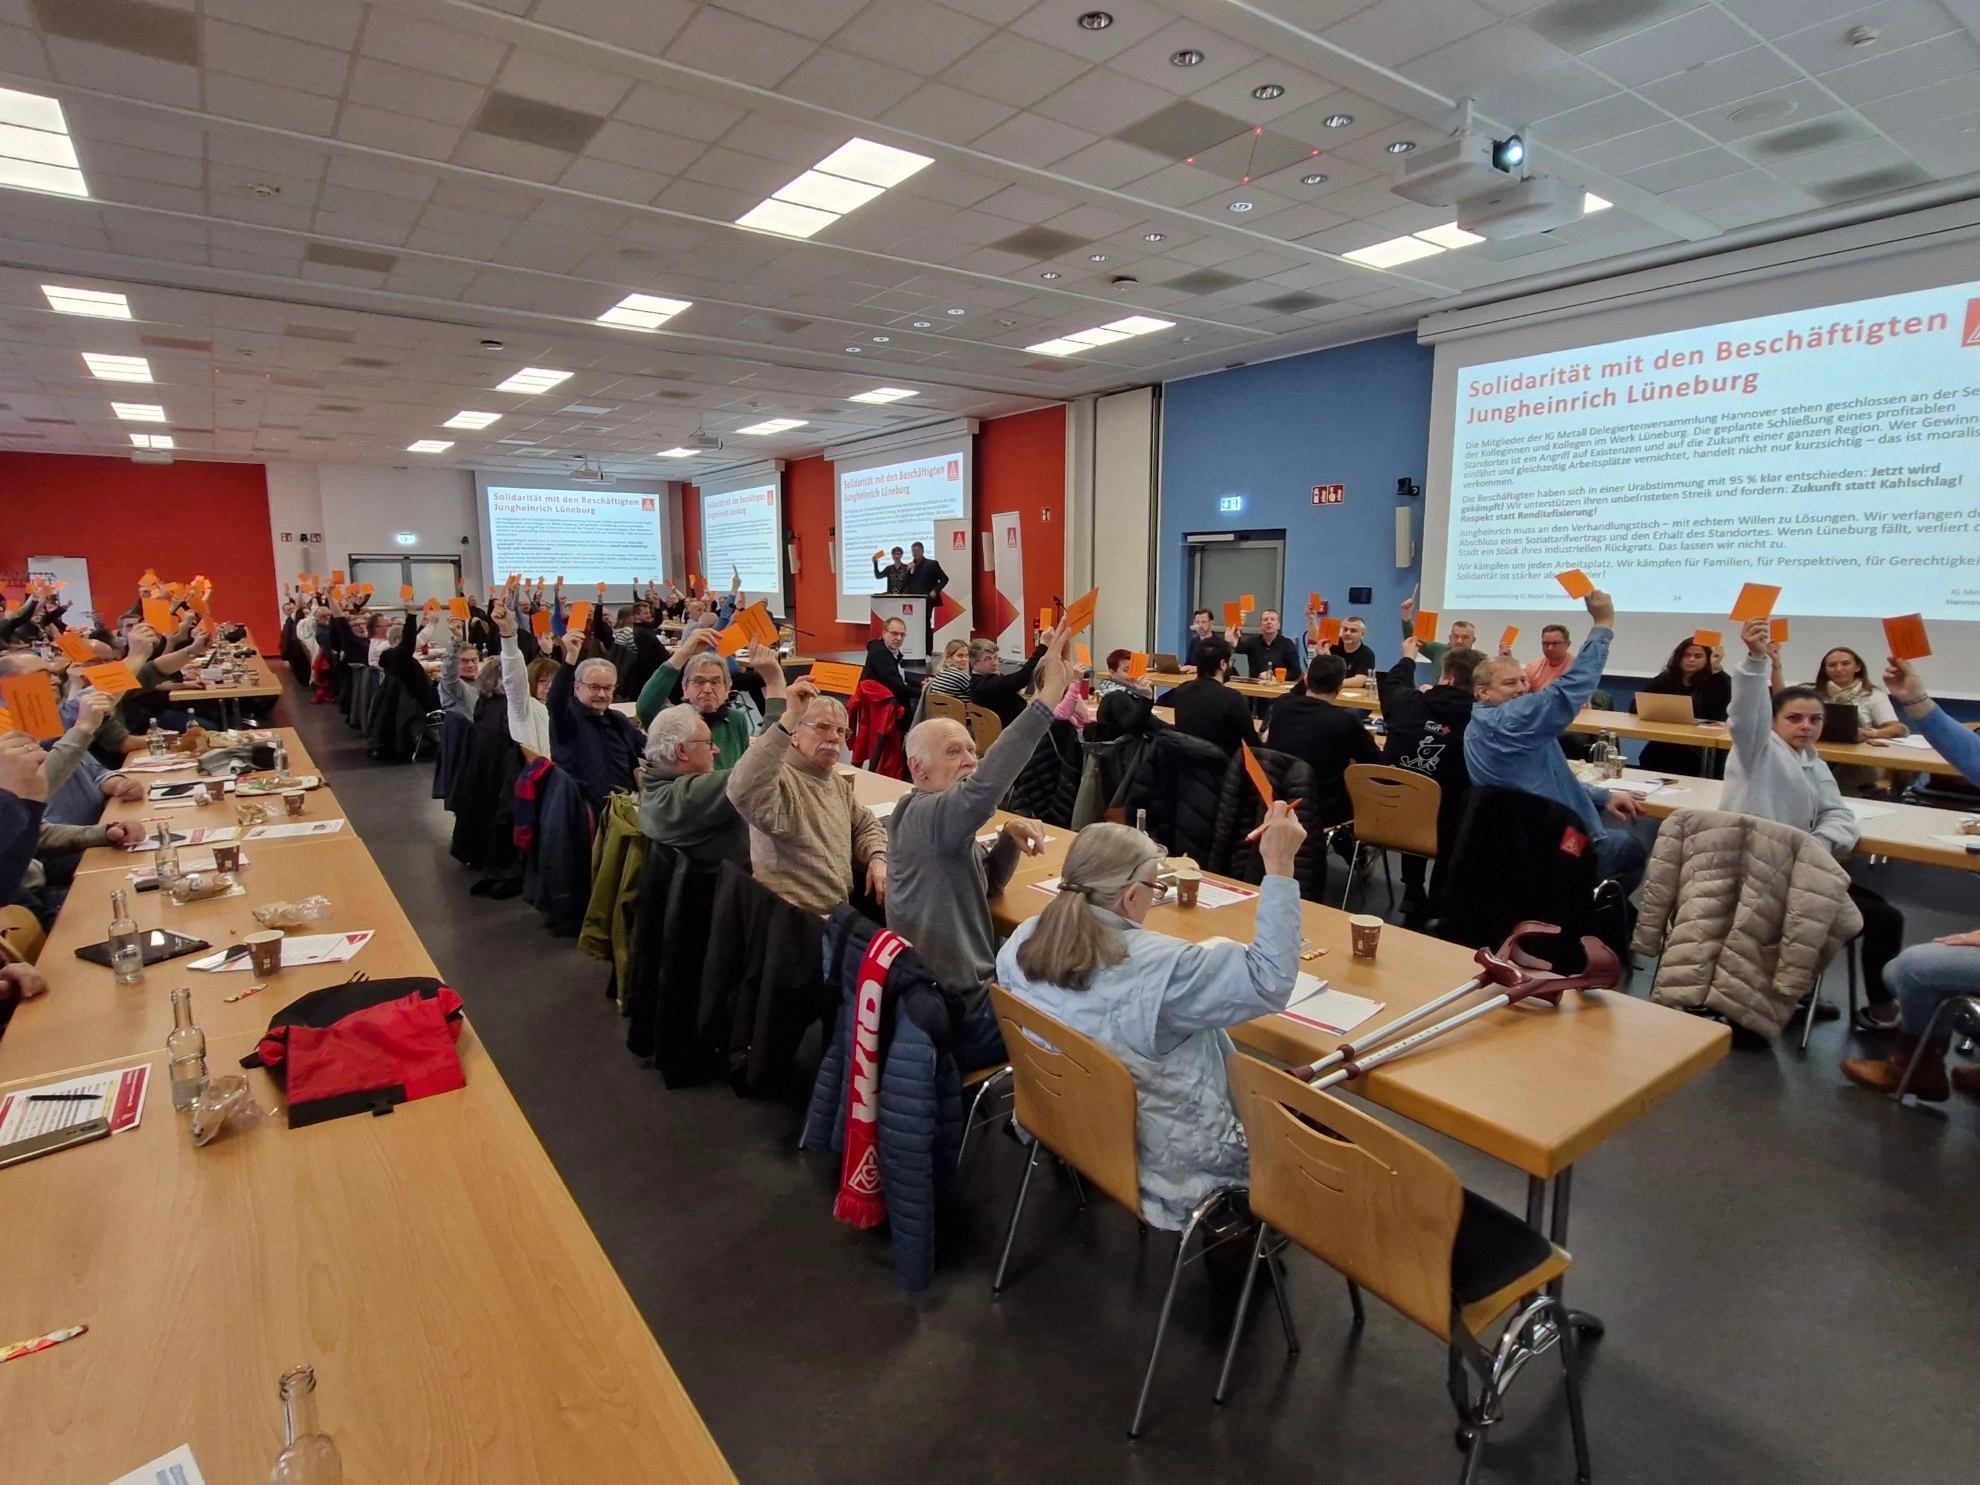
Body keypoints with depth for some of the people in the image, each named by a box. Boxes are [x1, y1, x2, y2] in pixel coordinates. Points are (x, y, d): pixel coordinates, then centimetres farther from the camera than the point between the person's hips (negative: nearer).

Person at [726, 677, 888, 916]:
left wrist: (878, 858, 2)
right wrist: (788, 718, -38)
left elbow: (866, 826, 25)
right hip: (795, 919, -9)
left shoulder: (837, 782, 15)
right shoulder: (779, 779, -14)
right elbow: (743, 791, -36)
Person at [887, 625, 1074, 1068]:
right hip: (956, 1014, -9)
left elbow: (986, 884, 15)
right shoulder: (924, 815, -22)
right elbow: (984, 787, -42)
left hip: (962, 989, 9)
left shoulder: (946, 821, 8)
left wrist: (1009, 838, -5)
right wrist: (1049, 696, -46)